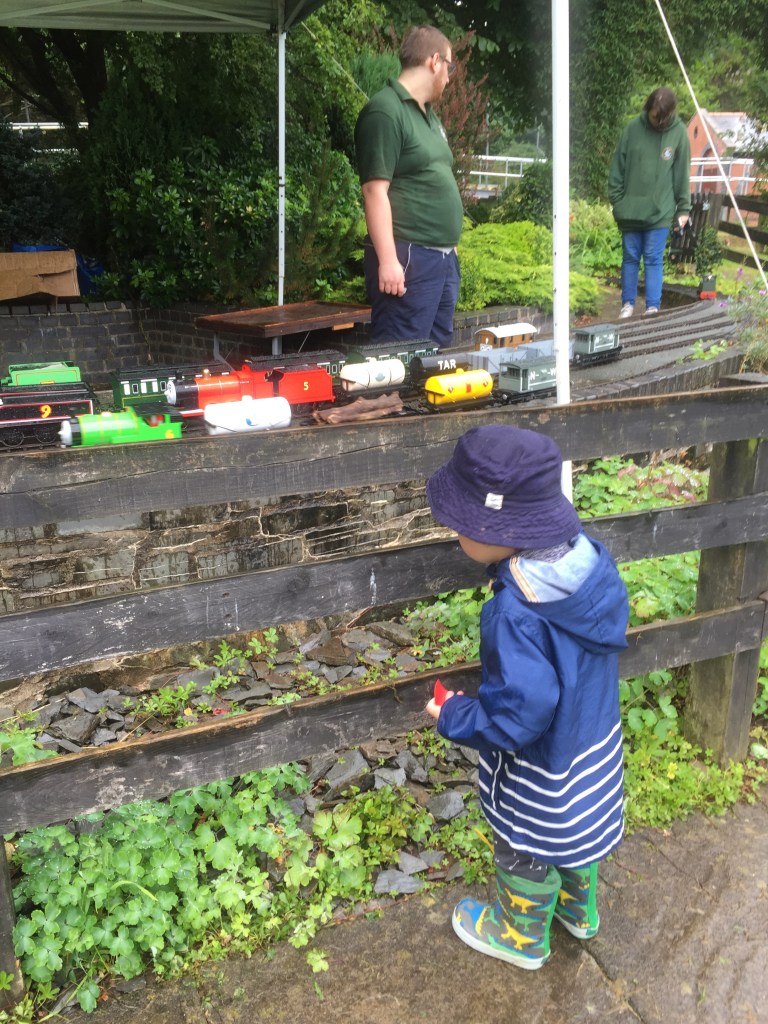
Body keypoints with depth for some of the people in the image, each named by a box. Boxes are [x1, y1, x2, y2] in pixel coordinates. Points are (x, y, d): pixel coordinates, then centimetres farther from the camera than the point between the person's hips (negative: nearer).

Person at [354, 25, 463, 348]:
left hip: (443, 256, 10)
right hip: (408, 258, -10)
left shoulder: (428, 114, 19)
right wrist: (388, 259, -23)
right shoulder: (385, 111, -10)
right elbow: (375, 190, -17)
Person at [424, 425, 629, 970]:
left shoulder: (517, 614, -40)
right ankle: (580, 909, 58)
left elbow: (518, 716, -34)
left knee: (526, 852, 21)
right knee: (577, 833, 32)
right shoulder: (591, 559, -16)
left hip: (542, 772, -7)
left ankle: (522, 936, 48)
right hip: (597, 739, 7)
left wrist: (455, 718, -17)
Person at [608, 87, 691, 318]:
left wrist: (683, 209, 2)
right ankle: (627, 304, 19)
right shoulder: (633, 128, -2)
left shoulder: (678, 132, -1)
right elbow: (618, 167, 4)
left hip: (660, 211, -1)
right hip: (631, 209, 1)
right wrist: (616, 200, 1)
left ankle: (653, 307, 6)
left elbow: (682, 174, 3)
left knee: (653, 259, 1)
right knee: (630, 257, 9)